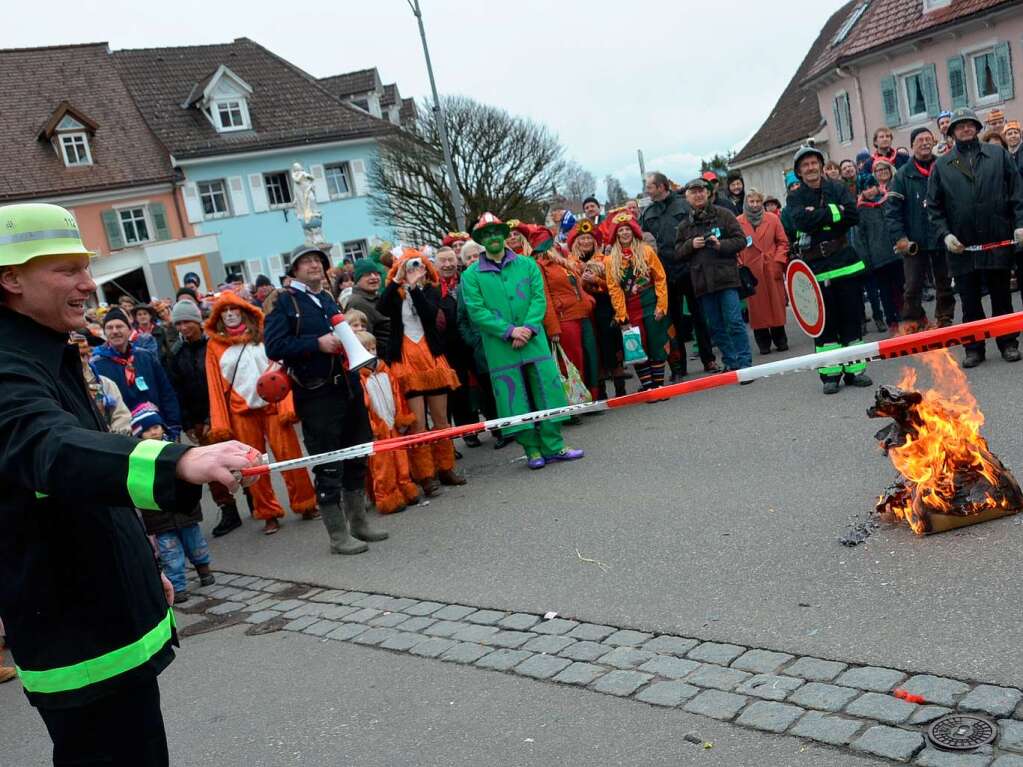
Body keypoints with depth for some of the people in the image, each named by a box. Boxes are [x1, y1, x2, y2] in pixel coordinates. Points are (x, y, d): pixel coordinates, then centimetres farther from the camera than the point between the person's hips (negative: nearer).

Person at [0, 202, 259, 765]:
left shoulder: (50, 360, 12)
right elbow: (55, 449, -43)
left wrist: (140, 568, 26)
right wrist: (181, 461, -61)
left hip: (115, 618, 10)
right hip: (80, 647, -10)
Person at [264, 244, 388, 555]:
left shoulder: (330, 300, 18)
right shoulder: (286, 302, -4)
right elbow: (274, 346, -15)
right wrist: (317, 344, -19)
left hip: (348, 388, 7)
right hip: (316, 397, -7)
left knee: (356, 459, 15)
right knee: (328, 467, -2)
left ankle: (359, 523, 29)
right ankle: (338, 536, 8)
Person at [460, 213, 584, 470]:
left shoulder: (527, 265, 7)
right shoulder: (471, 275, 1)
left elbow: (539, 298, 0)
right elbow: (477, 311, -8)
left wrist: (528, 328, -16)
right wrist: (509, 331, -16)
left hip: (534, 341, 2)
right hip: (500, 349, -2)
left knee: (547, 390, 3)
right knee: (516, 399, 2)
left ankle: (553, 446, 14)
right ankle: (533, 450, 14)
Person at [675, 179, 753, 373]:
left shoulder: (723, 214, 3)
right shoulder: (684, 225, 12)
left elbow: (741, 240, 1)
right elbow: (678, 252, 11)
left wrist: (721, 245, -14)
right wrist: (691, 244, -7)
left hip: (726, 277, -4)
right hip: (702, 282, 4)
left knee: (734, 322, -8)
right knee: (716, 327, 8)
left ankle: (744, 363, -3)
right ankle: (731, 363, 17)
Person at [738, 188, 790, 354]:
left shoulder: (773, 219, 6)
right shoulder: (738, 222, 2)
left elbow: (783, 242, 6)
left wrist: (779, 261, -5)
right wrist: (739, 266, -7)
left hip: (772, 269, 1)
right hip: (751, 270, -1)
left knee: (777, 304, 4)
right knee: (757, 306, 2)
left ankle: (780, 340, 15)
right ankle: (763, 343, 10)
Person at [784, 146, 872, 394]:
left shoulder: (837, 189, 8)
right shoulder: (795, 198, 5)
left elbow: (853, 216, -8)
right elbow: (802, 220, -15)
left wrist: (819, 217, -13)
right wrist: (835, 212, -11)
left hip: (846, 263, 1)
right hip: (816, 269, -1)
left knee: (852, 318, 5)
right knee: (824, 322, 1)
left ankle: (854, 369, 14)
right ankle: (830, 374, 8)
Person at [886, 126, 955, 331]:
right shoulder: (904, 174, 0)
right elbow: (891, 208, -4)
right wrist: (899, 237, -12)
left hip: (942, 239, 2)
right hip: (914, 242, -2)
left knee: (945, 284, 10)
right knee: (913, 287, -1)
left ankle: (945, 322, 22)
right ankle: (912, 324, 8)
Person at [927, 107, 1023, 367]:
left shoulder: (999, 155, 8)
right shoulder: (941, 165, 7)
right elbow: (933, 206, 5)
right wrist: (945, 234, -7)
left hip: (998, 241, 0)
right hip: (961, 246, 0)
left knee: (1001, 296, 8)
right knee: (969, 300, 5)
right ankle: (974, 348, 14)